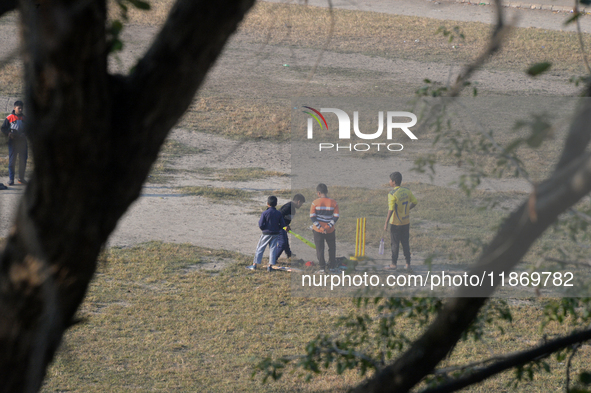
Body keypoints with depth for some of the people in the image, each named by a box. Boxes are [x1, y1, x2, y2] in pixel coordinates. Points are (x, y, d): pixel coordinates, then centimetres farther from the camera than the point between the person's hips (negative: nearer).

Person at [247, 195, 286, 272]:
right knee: (273, 249, 8)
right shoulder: (279, 213, -2)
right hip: (275, 234, 3)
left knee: (260, 248, 6)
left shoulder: (265, 213, -12)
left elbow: (261, 225, -14)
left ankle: (254, 265, 10)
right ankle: (270, 265, 4)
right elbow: (282, 225, 1)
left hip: (266, 233, -3)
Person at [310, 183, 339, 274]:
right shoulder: (333, 203, -3)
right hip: (330, 230, 1)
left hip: (318, 230, -1)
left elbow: (312, 217, -9)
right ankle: (331, 266, 21)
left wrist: (319, 227, -10)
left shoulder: (315, 203, -7)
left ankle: (322, 268, 4)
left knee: (320, 248, 6)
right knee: (332, 247, 18)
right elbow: (336, 217, -7)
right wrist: (329, 226, -9)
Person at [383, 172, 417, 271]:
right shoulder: (406, 191, 0)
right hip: (406, 222, 6)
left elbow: (390, 210, -22)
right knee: (405, 243, 13)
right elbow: (414, 202, 8)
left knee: (395, 244, 5)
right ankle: (408, 264, 14)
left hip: (395, 223, -6)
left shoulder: (392, 194, -19)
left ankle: (394, 264, 12)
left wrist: (386, 223, -16)